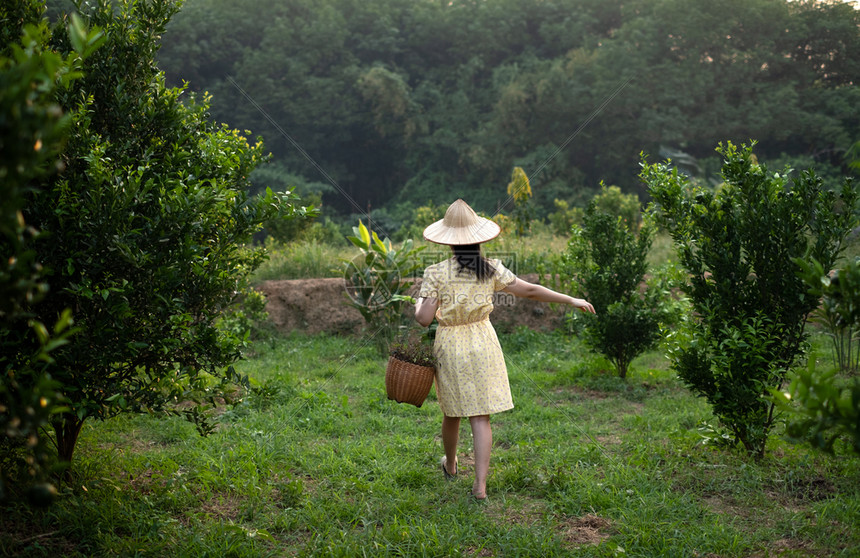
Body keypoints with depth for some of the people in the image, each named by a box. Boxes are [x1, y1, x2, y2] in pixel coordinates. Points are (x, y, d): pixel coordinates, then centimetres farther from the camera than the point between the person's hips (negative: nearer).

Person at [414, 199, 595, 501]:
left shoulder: (436, 273, -12)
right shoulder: (490, 269, -6)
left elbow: (424, 318, -14)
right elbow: (530, 290, -2)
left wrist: (418, 304, 10)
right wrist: (572, 300, 8)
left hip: (450, 346, -1)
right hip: (482, 344, 1)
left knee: (452, 412, 17)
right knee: (480, 416, 4)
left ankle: (450, 465, 41)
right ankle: (480, 484, -1)